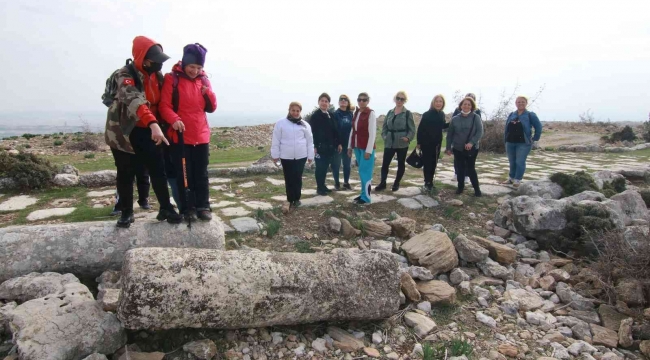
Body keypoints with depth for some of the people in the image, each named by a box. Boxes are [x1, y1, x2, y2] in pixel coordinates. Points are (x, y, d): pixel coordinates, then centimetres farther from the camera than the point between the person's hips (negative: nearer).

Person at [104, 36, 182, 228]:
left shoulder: (157, 74, 3)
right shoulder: (126, 75, -19)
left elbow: (161, 100, 17)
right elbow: (133, 100, -39)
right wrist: (153, 123, -54)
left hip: (147, 131, 5)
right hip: (125, 131, -5)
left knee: (158, 169, 1)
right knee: (126, 174, 5)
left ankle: (166, 209, 10)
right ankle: (127, 212, 19)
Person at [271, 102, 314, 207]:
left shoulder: (304, 124, 3)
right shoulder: (281, 123, -2)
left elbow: (309, 141, 7)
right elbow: (276, 140, 1)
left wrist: (310, 155, 6)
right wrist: (275, 154, -1)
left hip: (301, 156, 1)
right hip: (286, 156, -1)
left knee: (298, 178, 6)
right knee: (289, 179, 5)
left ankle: (297, 199, 20)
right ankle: (290, 200, 15)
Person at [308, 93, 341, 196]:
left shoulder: (331, 115, 11)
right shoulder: (315, 116, -7)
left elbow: (335, 130, 13)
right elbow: (312, 132, -12)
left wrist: (338, 143, 9)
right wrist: (314, 146, -18)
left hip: (330, 146, 6)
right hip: (320, 146, -6)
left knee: (325, 167, 12)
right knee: (320, 167, 0)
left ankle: (323, 185, 23)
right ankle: (319, 188, 9)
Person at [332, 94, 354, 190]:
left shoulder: (351, 114, 6)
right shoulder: (335, 114, -4)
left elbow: (353, 127, 7)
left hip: (348, 143, 3)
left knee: (347, 164, 9)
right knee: (336, 164, 4)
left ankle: (346, 182, 20)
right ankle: (336, 183, 16)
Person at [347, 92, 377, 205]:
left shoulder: (371, 113, -10)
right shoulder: (356, 113, 10)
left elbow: (372, 133, -14)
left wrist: (368, 150, -16)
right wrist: (350, 146, 12)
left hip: (366, 148, -6)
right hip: (357, 147, 6)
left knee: (364, 172, -3)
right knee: (362, 172, 12)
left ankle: (366, 197, 6)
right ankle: (363, 193, 21)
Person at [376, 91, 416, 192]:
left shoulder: (408, 113, -4)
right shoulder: (390, 112, 9)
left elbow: (412, 129, -5)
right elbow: (384, 126, 13)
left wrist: (408, 138, -20)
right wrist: (384, 136, -2)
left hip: (402, 144, -3)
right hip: (389, 143, 3)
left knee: (401, 164, 9)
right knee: (385, 163, -1)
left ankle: (396, 183, 23)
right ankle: (382, 183, 9)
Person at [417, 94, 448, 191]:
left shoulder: (442, 114, 5)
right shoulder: (427, 114, -12)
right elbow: (420, 128, -11)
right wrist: (419, 142, -13)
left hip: (437, 143, 6)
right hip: (426, 142, -5)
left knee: (434, 163, 11)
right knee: (427, 162, -1)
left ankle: (430, 181, 22)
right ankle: (427, 182, 9)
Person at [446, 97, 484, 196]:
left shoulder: (476, 117, -4)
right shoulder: (455, 119, 2)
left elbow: (480, 132, -11)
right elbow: (449, 134, 6)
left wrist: (471, 142, -24)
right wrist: (448, 147, 4)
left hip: (472, 148, -2)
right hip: (458, 148, 2)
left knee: (471, 169, -1)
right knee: (460, 168, 8)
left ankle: (477, 189, 11)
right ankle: (460, 187, 23)